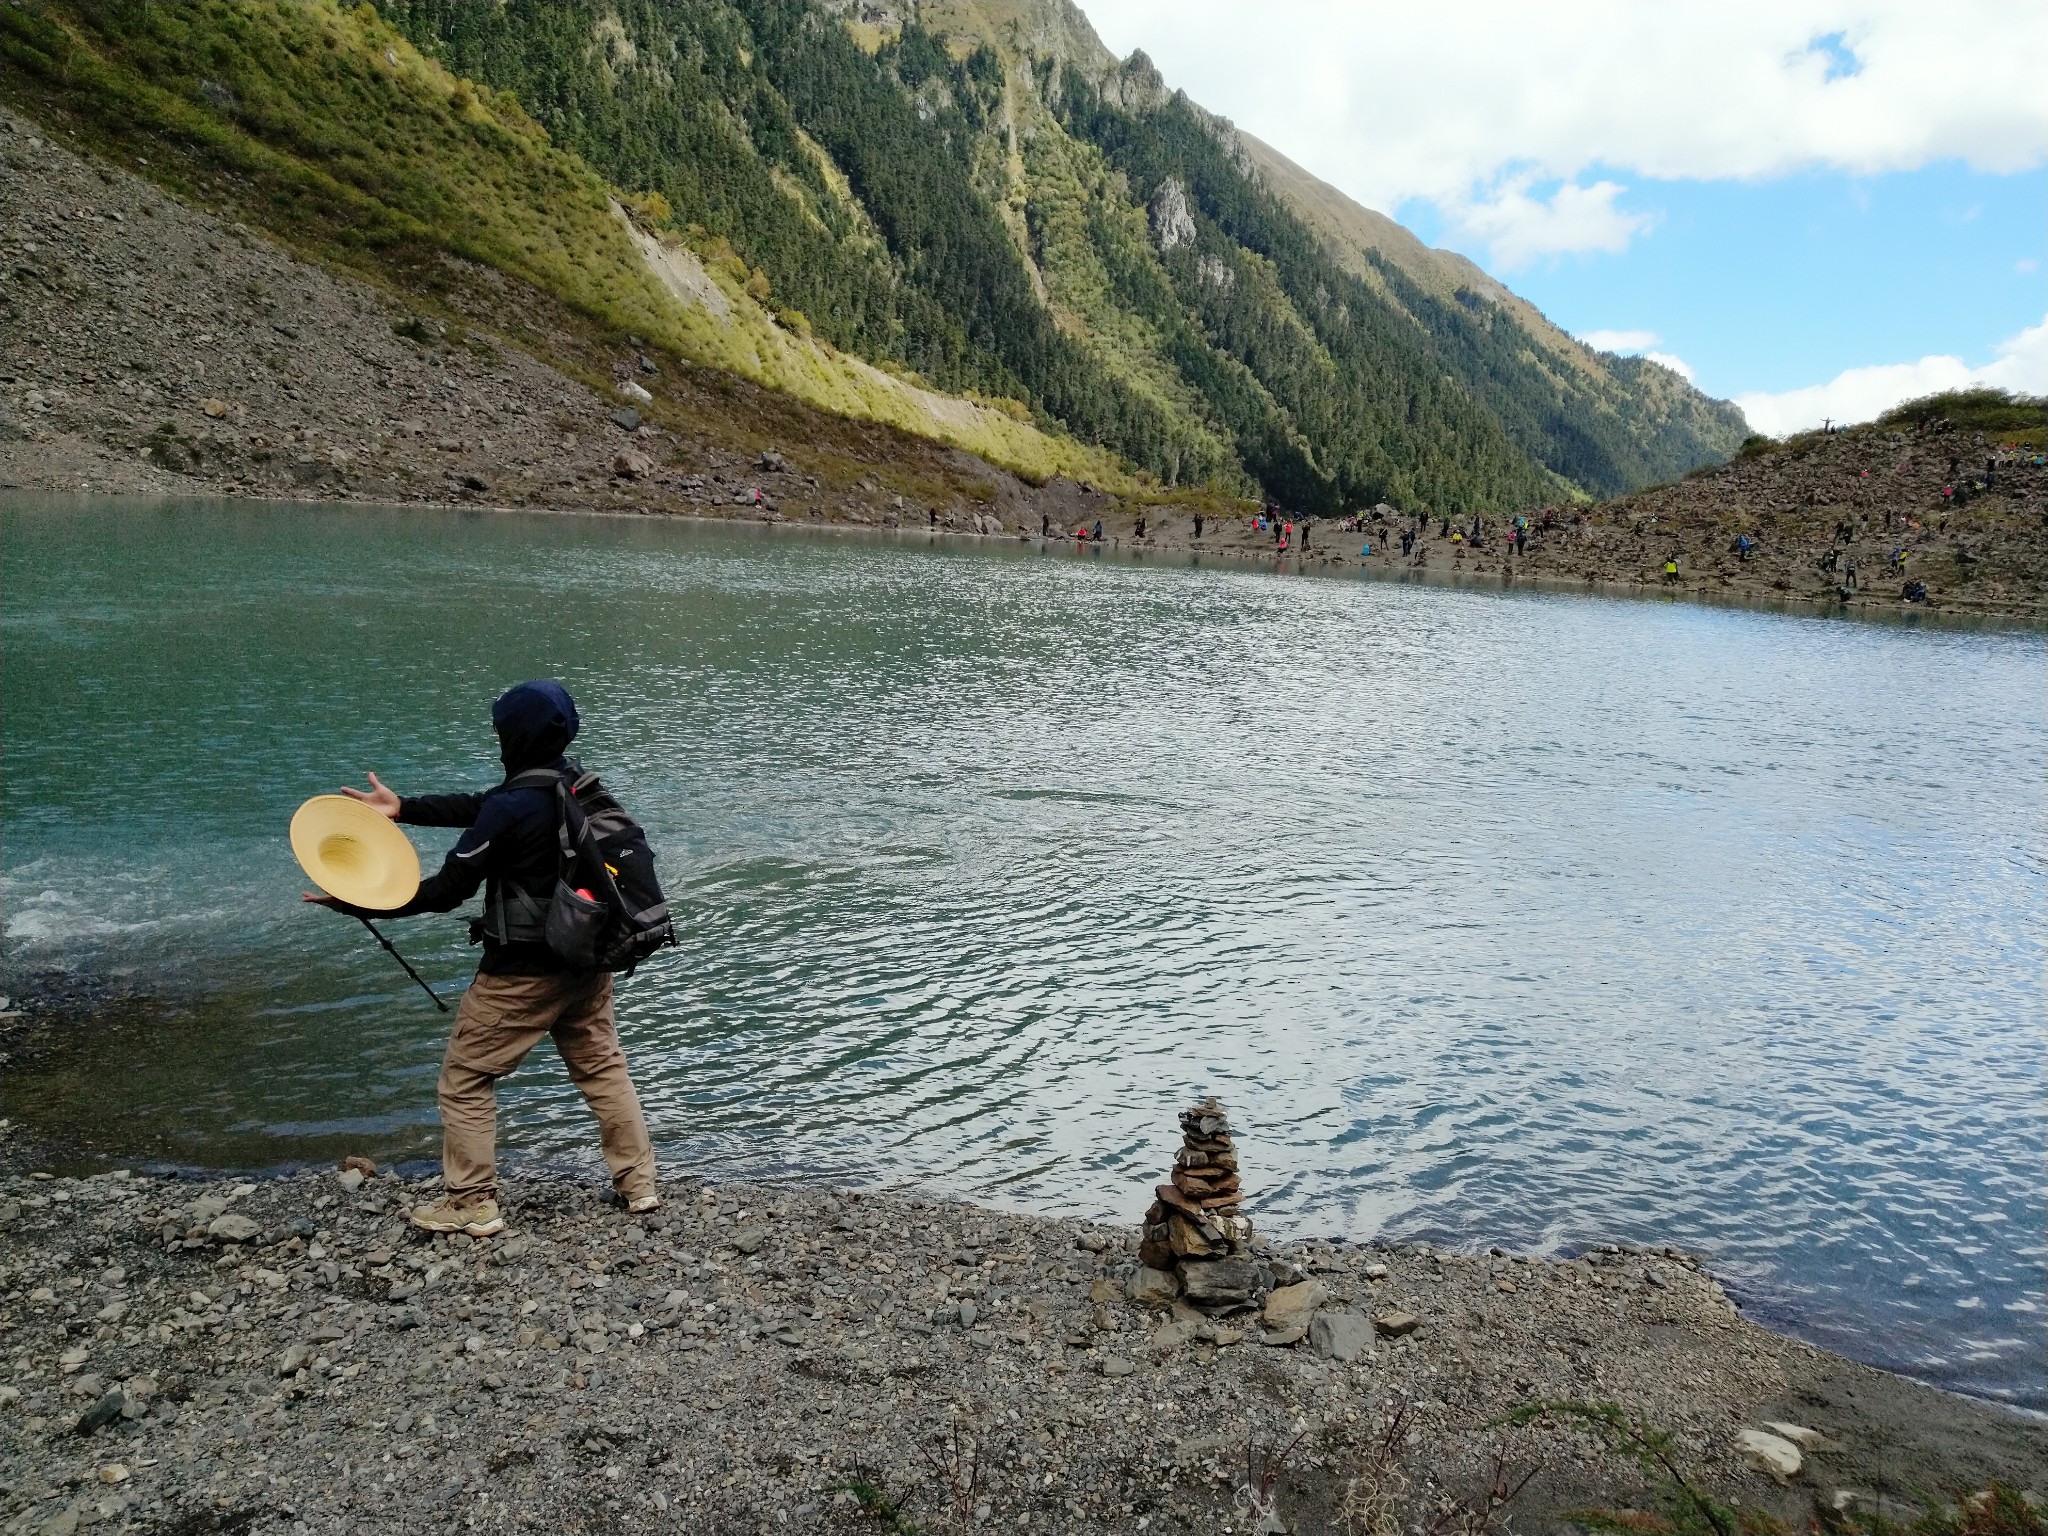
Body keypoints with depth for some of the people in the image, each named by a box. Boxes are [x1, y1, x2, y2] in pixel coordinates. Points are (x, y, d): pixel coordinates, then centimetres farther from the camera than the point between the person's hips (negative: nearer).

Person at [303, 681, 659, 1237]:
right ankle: (639, 1182, 24)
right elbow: (478, 806, 11)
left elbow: (447, 890, -17)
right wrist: (404, 807, 12)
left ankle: (471, 1203, 16)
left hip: (523, 972, -7)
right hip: (587, 961, 8)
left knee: (464, 1078, 10)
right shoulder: (575, 782, 1)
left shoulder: (512, 807, -22)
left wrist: (355, 904, -10)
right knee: (603, 1066, 20)